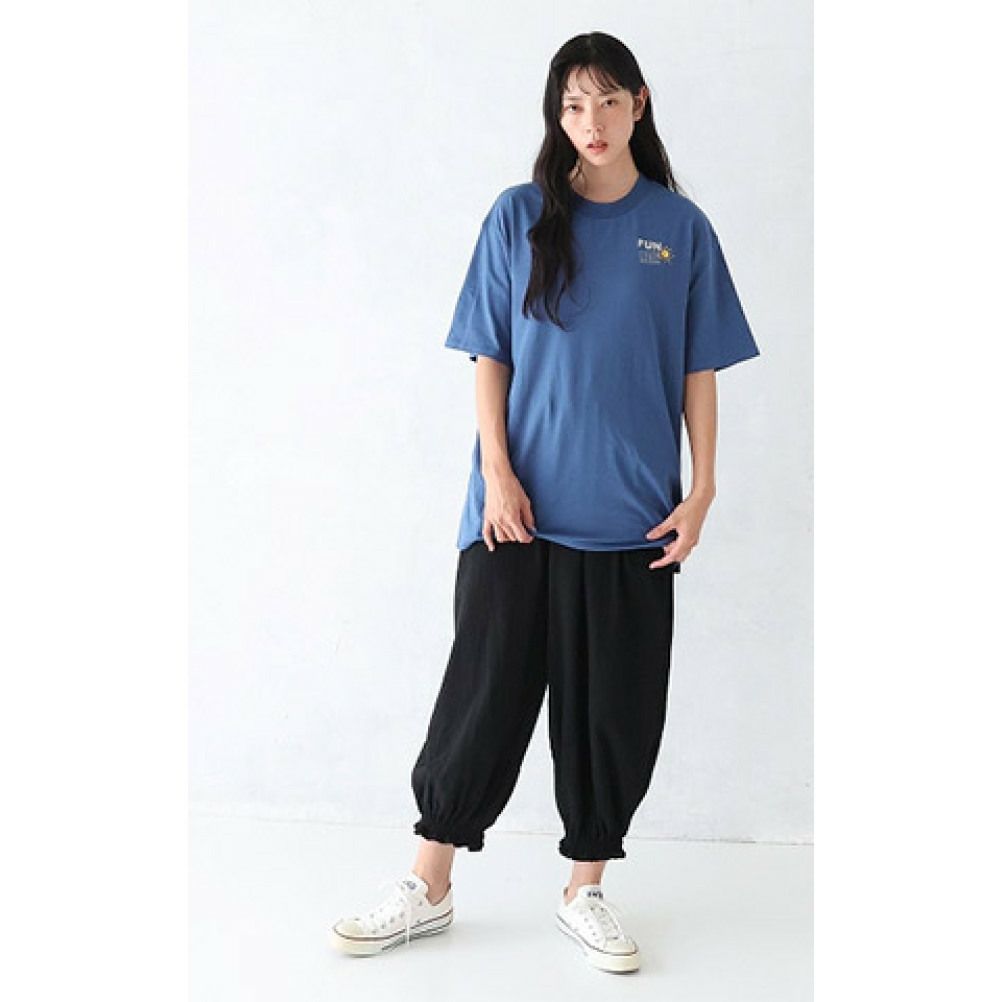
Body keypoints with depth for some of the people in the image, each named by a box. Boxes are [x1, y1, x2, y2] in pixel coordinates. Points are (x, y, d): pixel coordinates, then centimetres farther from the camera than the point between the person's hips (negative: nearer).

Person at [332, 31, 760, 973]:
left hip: (631, 514, 1)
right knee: (486, 689, 4)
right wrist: (497, 473, -7)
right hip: (521, 505, -1)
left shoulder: (681, 228, 6)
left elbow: (698, 371, 6)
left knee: (615, 707, 7)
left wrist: (702, 487, 0)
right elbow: (489, 357, 2)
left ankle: (585, 891, 25)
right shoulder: (520, 216, 3)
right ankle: (428, 887, 20)